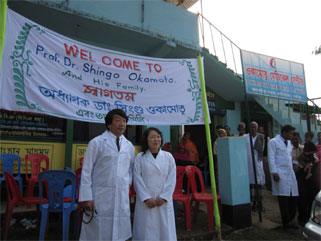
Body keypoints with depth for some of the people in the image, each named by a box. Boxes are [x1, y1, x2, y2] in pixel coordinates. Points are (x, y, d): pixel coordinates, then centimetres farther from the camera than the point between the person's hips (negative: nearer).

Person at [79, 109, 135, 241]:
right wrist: (86, 197, -10)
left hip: (122, 198, 4)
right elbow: (86, 171, -5)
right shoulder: (96, 143, -3)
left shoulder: (129, 146, 10)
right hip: (100, 197, -4)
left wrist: (127, 185, 7)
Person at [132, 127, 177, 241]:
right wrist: (146, 198, -10)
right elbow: (137, 179, -3)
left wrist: (164, 197, -7)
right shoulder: (140, 157, 1)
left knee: (165, 229, 6)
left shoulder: (168, 156, 4)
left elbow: (172, 178, 0)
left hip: (164, 201, 1)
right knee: (146, 229, 4)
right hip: (145, 201, -1)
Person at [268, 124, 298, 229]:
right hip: (280, 173, -7)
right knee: (283, 197, -7)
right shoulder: (273, 142, -3)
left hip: (290, 173, 7)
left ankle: (290, 220, 18)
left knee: (293, 196, 5)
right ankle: (286, 222, 0)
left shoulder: (289, 143, 21)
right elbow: (271, 158, -9)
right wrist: (274, 172, -16)